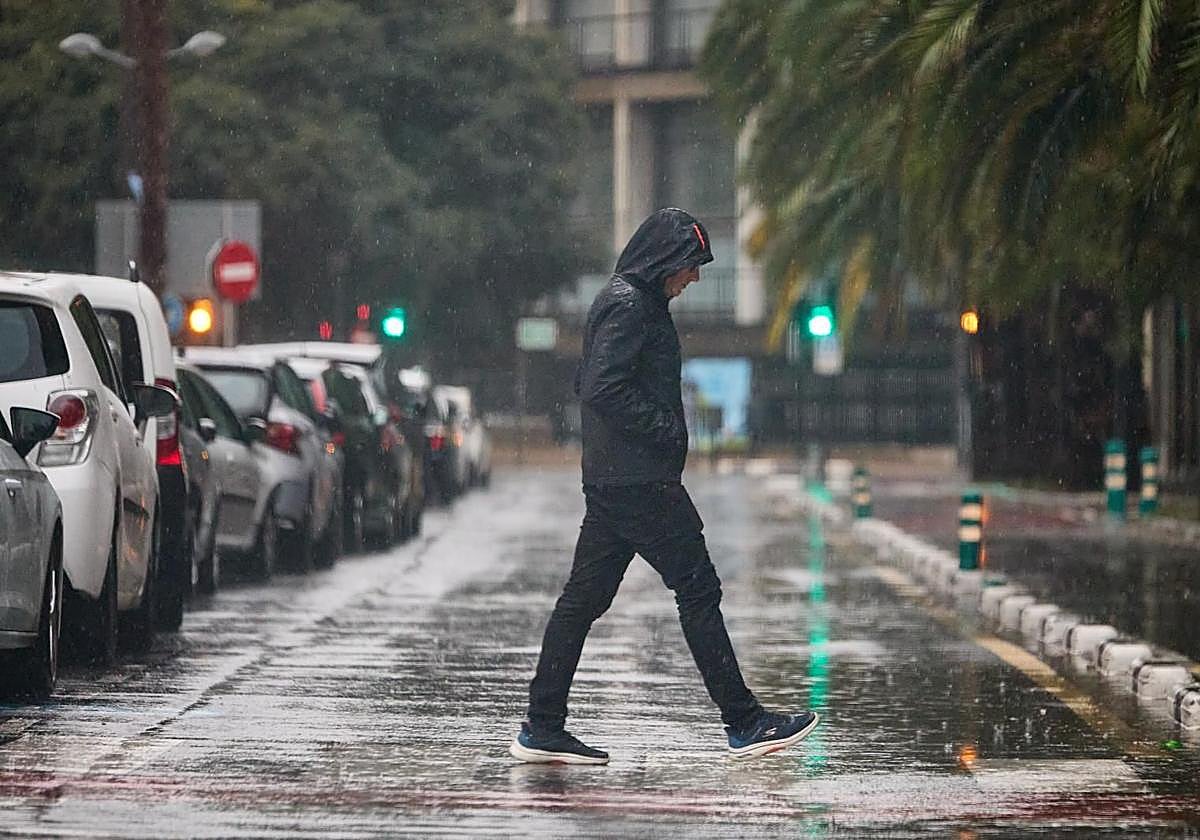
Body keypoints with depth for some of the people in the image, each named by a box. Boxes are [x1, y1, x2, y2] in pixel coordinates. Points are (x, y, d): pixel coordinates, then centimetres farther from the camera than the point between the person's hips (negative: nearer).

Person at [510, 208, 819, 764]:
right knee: (698, 590, -5)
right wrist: (664, 431, -16)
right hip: (639, 482, -10)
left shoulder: (628, 302, 19)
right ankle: (744, 723, -1)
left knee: (584, 596, 9)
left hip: (609, 482, 10)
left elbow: (587, 384, 25)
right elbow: (602, 389, -23)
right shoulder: (628, 306, -14)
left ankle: (542, 729, 10)